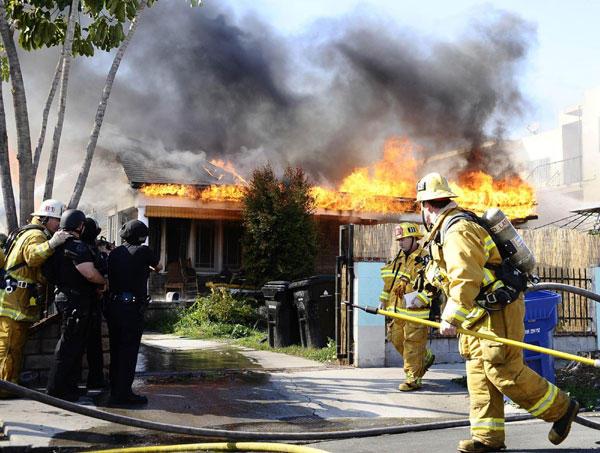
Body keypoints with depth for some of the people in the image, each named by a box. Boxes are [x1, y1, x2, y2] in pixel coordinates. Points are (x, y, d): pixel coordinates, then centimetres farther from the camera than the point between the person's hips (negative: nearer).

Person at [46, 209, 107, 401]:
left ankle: (69, 385, 25)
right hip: (75, 301, -10)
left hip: (65, 297, 10)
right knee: (69, 345, -5)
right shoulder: (76, 247, -17)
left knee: (75, 344, 18)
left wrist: (95, 285, 16)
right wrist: (103, 282, -8)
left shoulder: (61, 245, 15)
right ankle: (56, 389, -2)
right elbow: (90, 273, -29)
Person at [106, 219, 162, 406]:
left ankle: (115, 389, 22)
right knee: (129, 351, -2)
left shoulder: (114, 253, 10)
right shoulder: (142, 251, -5)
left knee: (116, 349, 14)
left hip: (113, 305, 6)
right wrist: (149, 267, 33)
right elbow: (159, 267, 11)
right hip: (132, 307, -6)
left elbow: (108, 276, 16)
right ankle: (124, 393, -1)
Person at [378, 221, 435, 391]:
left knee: (413, 345, -4)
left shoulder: (425, 259, -12)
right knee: (397, 340, 15)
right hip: (398, 310, 9)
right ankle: (425, 358, 35)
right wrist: (383, 300, 23)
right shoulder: (399, 258, 15)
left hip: (416, 311, -9)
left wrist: (419, 298, -26)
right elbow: (390, 281, 25)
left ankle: (413, 379, 6)